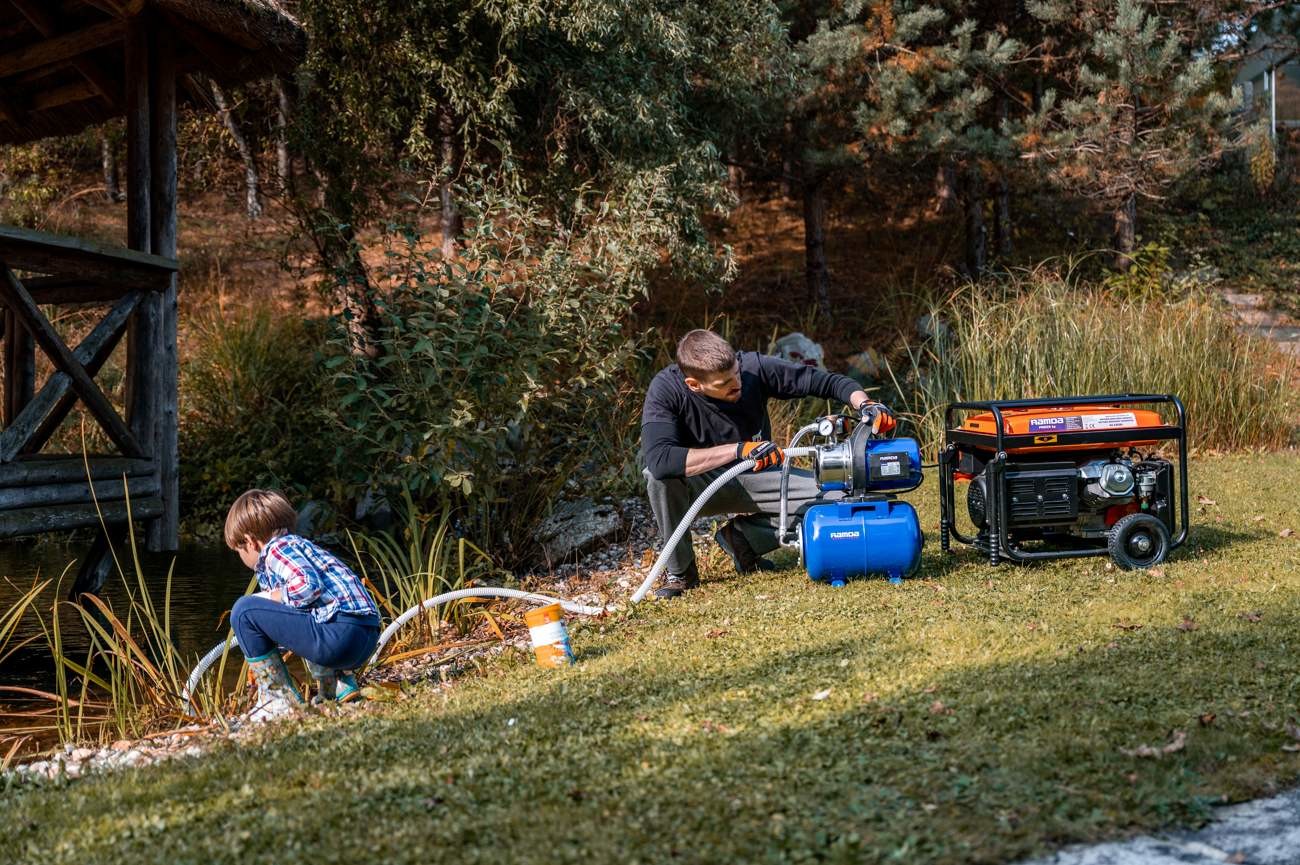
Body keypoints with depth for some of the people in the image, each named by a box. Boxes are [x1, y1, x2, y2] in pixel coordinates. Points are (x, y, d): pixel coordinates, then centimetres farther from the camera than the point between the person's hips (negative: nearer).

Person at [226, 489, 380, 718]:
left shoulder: (278, 547, 0)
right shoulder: (298, 546, 30)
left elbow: (308, 585, -20)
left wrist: (274, 597, 0)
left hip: (341, 632, -10)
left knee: (244, 611, -5)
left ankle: (279, 700, -2)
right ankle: (337, 684, 20)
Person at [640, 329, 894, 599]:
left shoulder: (753, 367, -19)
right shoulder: (666, 390, -27)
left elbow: (821, 380, -9)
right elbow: (658, 459, -43)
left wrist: (863, 403, -28)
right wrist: (738, 449, -43)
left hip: (752, 478, 3)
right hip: (698, 487, -3)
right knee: (660, 474, -37)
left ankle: (743, 535, 5)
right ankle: (679, 570, -13)